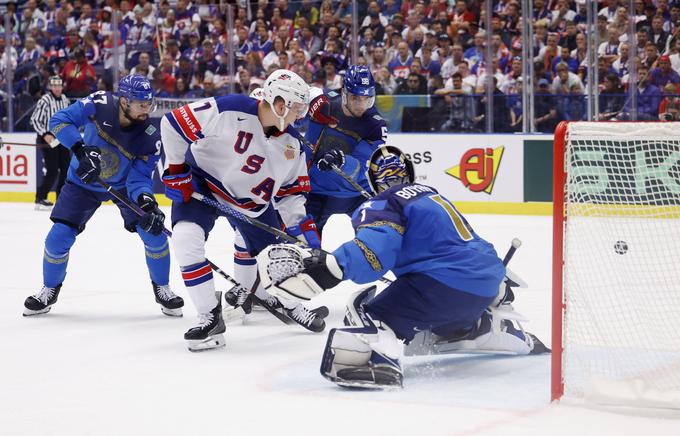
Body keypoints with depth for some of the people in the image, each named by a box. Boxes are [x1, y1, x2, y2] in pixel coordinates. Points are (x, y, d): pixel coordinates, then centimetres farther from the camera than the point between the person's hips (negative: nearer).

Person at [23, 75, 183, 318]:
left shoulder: (150, 138, -26)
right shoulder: (99, 105, -28)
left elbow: (138, 177, -24)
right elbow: (59, 121, -24)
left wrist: (146, 201, -45)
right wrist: (81, 150, -39)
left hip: (124, 184, 0)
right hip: (84, 182, 0)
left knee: (154, 231, -15)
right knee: (58, 238, -9)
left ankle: (162, 289, 9)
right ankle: (49, 291, 17)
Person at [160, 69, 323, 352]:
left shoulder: (292, 143, -8)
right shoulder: (228, 111, -29)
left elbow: (290, 190, 3)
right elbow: (173, 124, -23)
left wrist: (302, 226, -8)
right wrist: (176, 171, -17)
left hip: (252, 199, 5)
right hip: (201, 183, -5)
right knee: (185, 238, -26)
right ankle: (210, 317, -19)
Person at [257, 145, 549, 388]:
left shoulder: (383, 206, -1)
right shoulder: (431, 194, 26)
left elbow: (376, 249, -23)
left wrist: (329, 268, -32)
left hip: (447, 281, -9)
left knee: (373, 311, -14)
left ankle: (378, 361, -43)